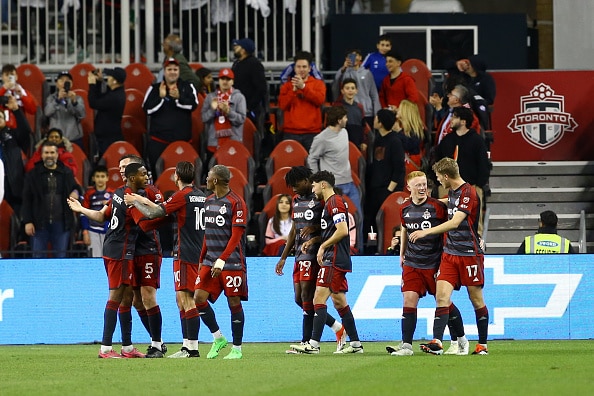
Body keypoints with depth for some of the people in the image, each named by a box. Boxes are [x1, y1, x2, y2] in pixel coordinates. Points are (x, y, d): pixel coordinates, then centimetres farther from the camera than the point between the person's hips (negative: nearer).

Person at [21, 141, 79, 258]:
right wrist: (27, 221, -5)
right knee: (38, 257, 1)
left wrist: (75, 193, -6)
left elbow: (75, 189, 20)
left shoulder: (67, 173, 8)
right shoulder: (33, 174, 5)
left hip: (61, 223, 1)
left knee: (61, 256, 5)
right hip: (40, 224, -1)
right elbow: (26, 200, 3)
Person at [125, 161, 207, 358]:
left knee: (186, 299, -10)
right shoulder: (201, 196, 15)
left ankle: (192, 348, -15)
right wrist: (145, 201, 27)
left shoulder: (182, 196, -11)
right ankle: (187, 345, 13)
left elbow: (153, 213, -10)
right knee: (182, 300, 13)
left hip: (185, 254, -9)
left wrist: (135, 201, 6)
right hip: (197, 253, 9)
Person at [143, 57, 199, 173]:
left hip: (182, 138, 0)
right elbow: (147, 109, 0)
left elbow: (193, 105, -6)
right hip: (158, 140, 0)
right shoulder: (154, 88, 8)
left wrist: (179, 98, -21)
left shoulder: (187, 87, 8)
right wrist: (160, 97, -12)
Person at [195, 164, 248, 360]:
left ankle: (237, 349, 8)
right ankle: (218, 338, 11)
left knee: (234, 303, -1)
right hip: (210, 261, 7)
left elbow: (236, 236, -15)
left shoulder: (236, 203, -10)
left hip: (232, 262, -7)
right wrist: (202, 259, 16)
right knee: (199, 298, -4)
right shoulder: (209, 201, 13)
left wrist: (221, 261, -20)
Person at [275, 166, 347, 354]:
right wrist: (283, 257, 23)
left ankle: (307, 342, -6)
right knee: (299, 299, 7)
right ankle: (338, 328, 15)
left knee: (306, 297, -10)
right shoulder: (296, 200, 17)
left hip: (313, 253, -9)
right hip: (299, 254, 9)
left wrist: (314, 228, -24)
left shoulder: (320, 199, -9)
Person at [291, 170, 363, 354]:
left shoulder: (334, 202, -12)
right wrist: (313, 241, 13)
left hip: (333, 260, -11)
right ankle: (355, 343, 15)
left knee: (319, 300, -13)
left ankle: (314, 344, -17)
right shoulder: (330, 203, 19)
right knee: (339, 302, 13)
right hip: (338, 261, 11)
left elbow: (342, 230, -21)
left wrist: (323, 246, -15)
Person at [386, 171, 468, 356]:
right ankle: (406, 345, -9)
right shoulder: (405, 209, 4)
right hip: (411, 264, 3)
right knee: (409, 300, -9)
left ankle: (460, 341, 21)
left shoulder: (437, 207, -9)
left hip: (435, 263, -3)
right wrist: (401, 254, 21)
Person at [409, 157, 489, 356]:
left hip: (470, 254, -8)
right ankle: (437, 342, -16)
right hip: (450, 253, 8)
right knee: (442, 295, -8)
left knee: (476, 299, 3)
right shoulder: (451, 192, 12)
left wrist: (426, 231, -30)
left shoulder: (468, 193, -16)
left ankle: (483, 345, 14)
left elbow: (455, 222, -26)